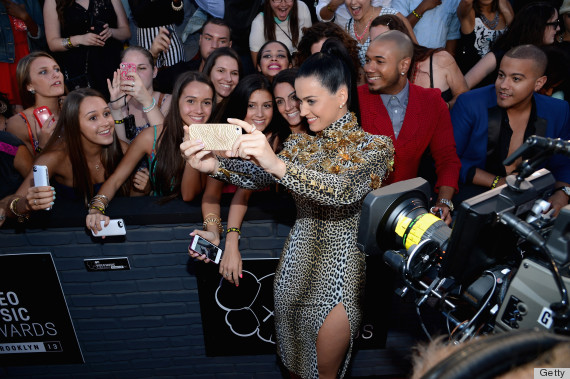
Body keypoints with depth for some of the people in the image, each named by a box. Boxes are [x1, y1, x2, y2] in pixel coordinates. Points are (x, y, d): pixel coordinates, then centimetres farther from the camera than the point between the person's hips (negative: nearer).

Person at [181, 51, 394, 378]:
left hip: (345, 257, -4)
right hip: (301, 252, 4)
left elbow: (344, 190, -26)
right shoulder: (300, 142, 9)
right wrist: (215, 166, -25)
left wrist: (277, 164, -38)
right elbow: (261, 177, -6)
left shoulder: (374, 146, -6)